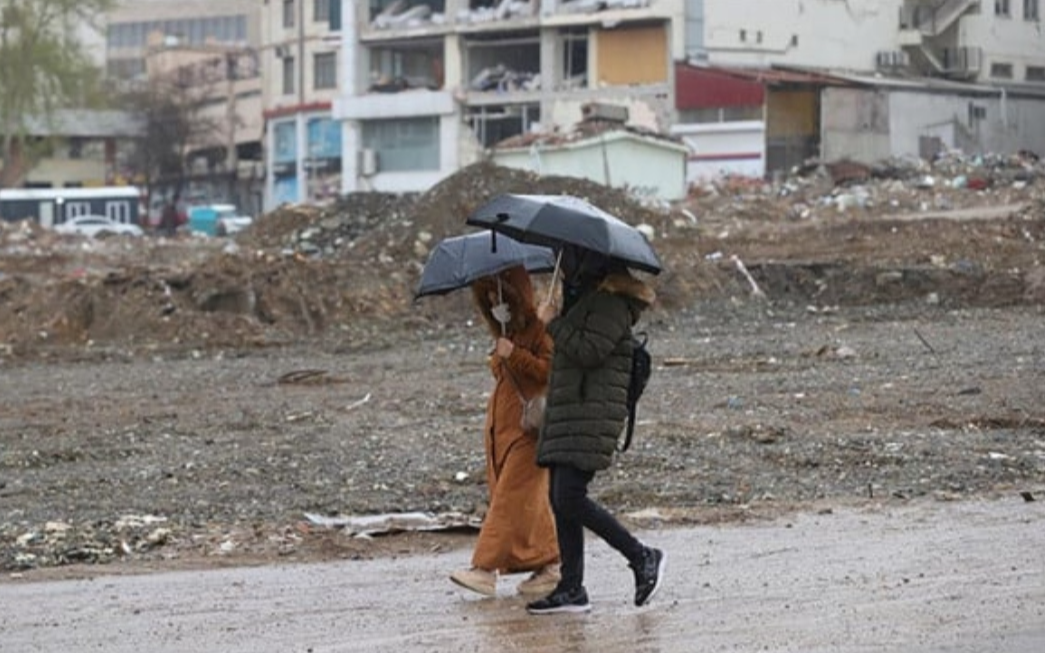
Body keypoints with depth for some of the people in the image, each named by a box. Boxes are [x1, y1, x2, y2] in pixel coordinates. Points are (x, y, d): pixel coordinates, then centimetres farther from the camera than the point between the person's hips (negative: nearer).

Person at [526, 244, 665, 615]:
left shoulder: (611, 303, -11)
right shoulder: (587, 297, 20)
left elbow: (590, 351, -20)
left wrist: (553, 323, -10)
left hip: (594, 414, -10)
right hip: (568, 412, 10)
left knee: (570, 498, -16)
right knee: (560, 499, 5)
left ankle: (642, 557, -5)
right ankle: (571, 588, 6)